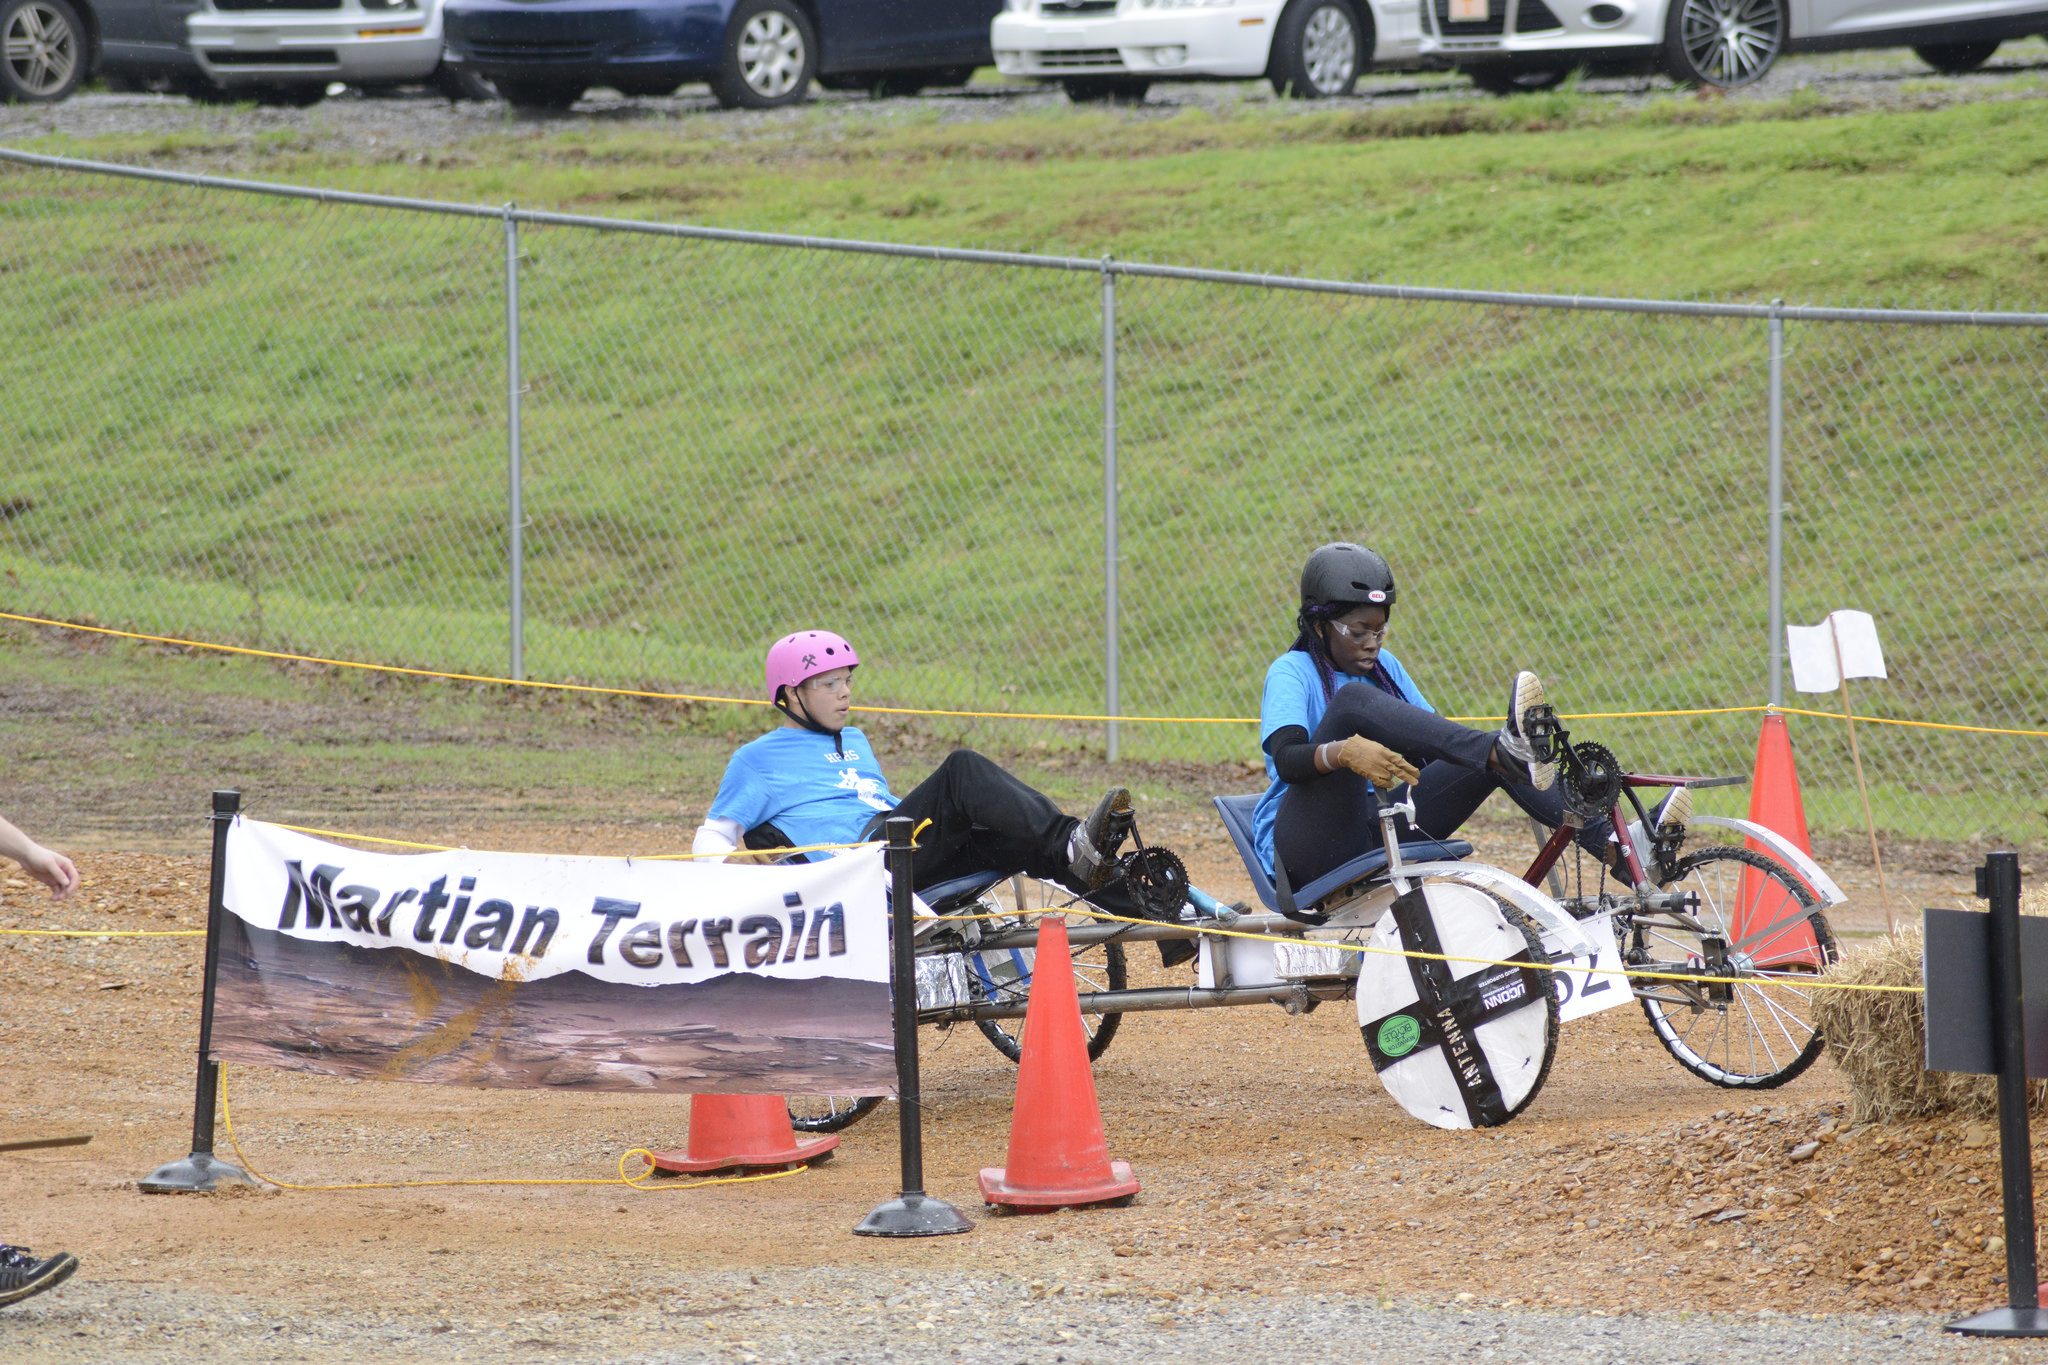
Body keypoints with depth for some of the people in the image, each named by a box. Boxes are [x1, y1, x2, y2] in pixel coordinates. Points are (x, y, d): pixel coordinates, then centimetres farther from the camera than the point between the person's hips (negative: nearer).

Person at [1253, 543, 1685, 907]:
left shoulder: (1383, 666, 17)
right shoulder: (1292, 673, -5)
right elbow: (1287, 758, -23)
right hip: (1306, 853, -7)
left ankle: (1615, 845, -24)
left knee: (1490, 754, -8)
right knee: (1353, 700, -29)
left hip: (1374, 832, 7)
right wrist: (1344, 753, -45)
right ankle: (1504, 749, -49)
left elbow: (1435, 736, 15)